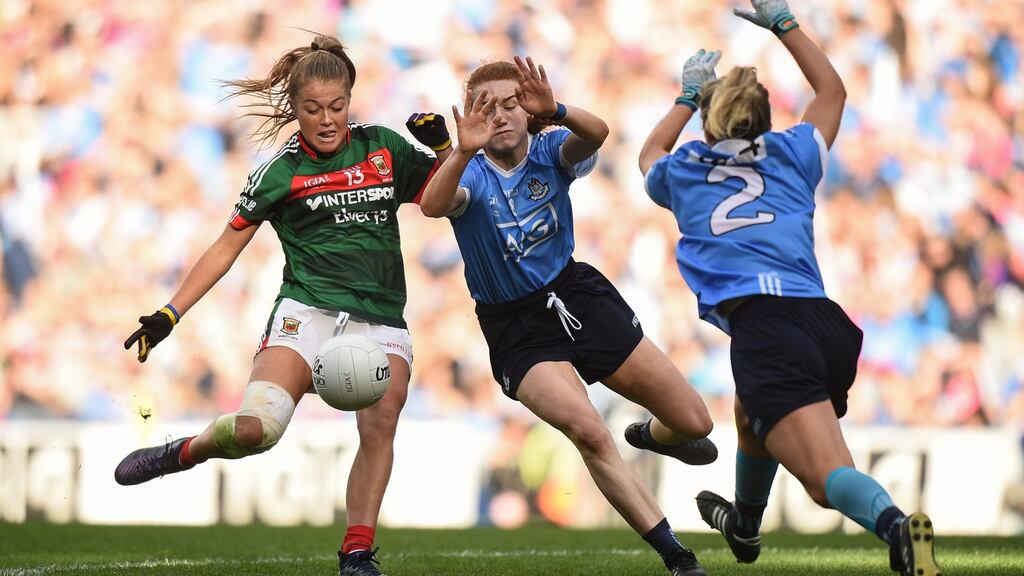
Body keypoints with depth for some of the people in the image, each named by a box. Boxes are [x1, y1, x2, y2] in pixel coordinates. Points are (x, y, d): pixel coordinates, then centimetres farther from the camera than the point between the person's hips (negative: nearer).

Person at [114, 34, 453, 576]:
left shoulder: (383, 147, 11)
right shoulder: (280, 172, 3)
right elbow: (226, 248, 7)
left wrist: (444, 150, -2)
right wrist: (169, 314, 2)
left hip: (382, 322, 3)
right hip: (307, 312, -3)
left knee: (379, 428, -20)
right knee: (258, 426, -24)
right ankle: (181, 453, 4)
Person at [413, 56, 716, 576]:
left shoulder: (550, 152, -3)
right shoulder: (471, 174, -10)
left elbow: (595, 135, -27)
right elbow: (432, 206, -34)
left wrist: (554, 112, -48)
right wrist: (464, 150, -52)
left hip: (576, 294, 3)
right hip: (517, 331, -3)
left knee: (694, 421, 1)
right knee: (588, 431, -28)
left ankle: (654, 437, 40)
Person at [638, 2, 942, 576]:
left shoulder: (682, 172, 19)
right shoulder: (791, 154, 22)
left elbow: (652, 155, 47)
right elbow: (832, 89, 42)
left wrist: (688, 98, 56)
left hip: (762, 322, -5)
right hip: (828, 322, 5)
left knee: (830, 478, -19)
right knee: (751, 413, 38)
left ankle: (895, 525, -51)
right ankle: (745, 524, 61)